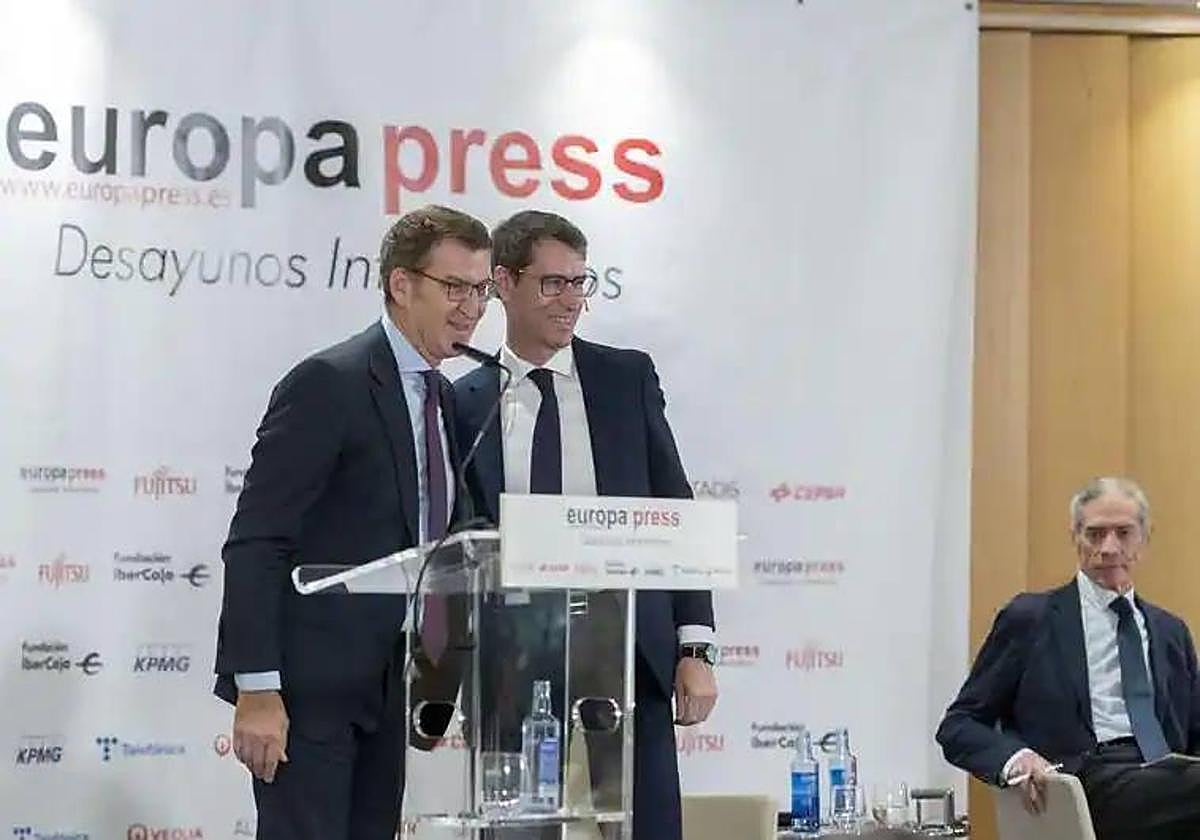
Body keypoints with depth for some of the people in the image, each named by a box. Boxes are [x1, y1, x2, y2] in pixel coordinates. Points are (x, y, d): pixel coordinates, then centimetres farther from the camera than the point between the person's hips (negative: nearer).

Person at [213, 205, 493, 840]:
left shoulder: (444, 399, 14)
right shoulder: (328, 383, -11)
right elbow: (255, 542, -15)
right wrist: (257, 690, -21)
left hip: (387, 686, 8)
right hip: (309, 682, -8)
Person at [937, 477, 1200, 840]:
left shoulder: (1171, 631, 26)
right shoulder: (1030, 618, 12)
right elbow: (957, 726, 9)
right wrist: (1014, 758, -14)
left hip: (1167, 783, 5)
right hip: (1094, 785, -5)